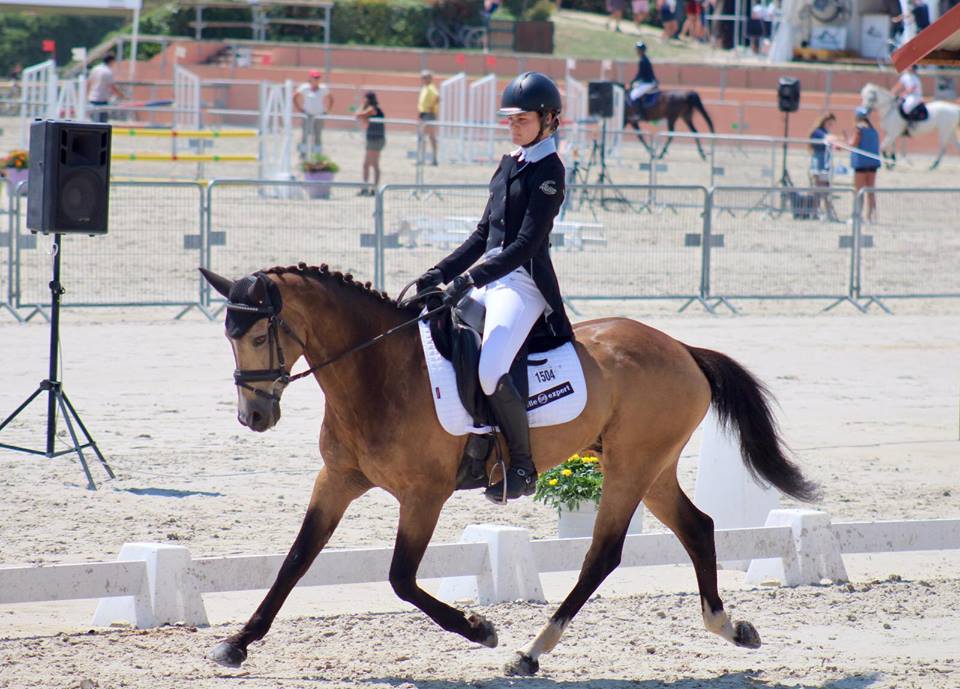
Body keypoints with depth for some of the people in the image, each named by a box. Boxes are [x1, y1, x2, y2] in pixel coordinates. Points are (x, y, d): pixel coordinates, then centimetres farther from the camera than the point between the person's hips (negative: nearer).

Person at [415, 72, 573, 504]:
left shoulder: (548, 172, -10)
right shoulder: (509, 165, 17)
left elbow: (527, 244, -18)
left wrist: (471, 279, -25)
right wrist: (440, 273, 9)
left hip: (523, 281, -10)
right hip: (488, 277, 10)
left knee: (491, 373, -28)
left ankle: (523, 468, -11)